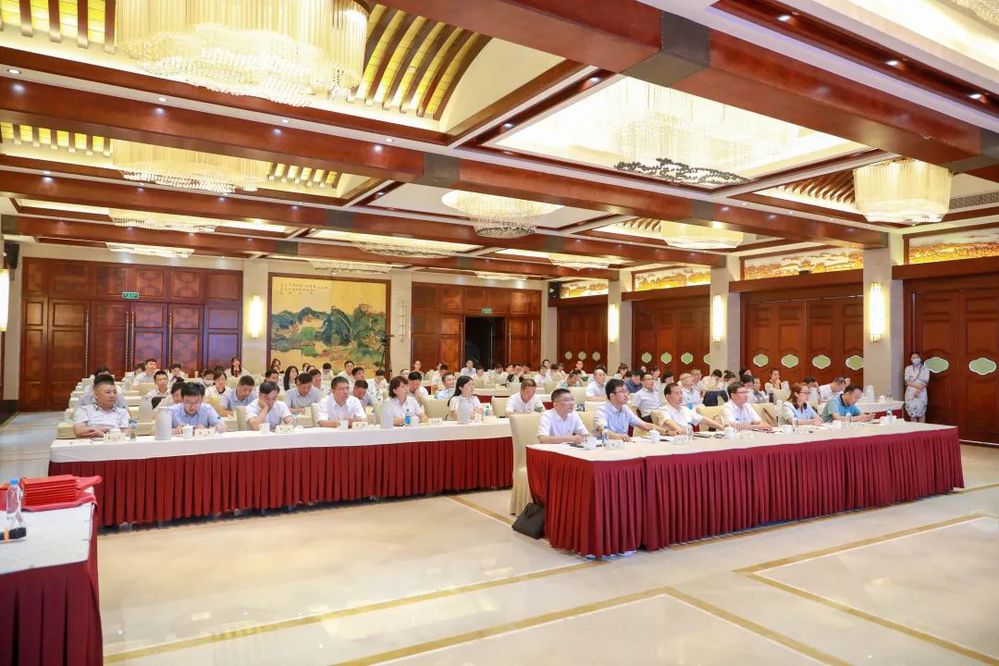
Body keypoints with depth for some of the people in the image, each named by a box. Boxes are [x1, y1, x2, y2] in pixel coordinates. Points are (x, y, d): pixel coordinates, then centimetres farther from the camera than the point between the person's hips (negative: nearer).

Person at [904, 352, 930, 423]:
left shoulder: (925, 369, 4)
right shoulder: (908, 368, 7)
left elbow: (925, 382, -5)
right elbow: (907, 381, -2)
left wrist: (918, 390, -17)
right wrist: (916, 385, -17)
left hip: (921, 393, -1)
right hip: (910, 393, 1)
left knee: (921, 412, -1)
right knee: (912, 412, 1)